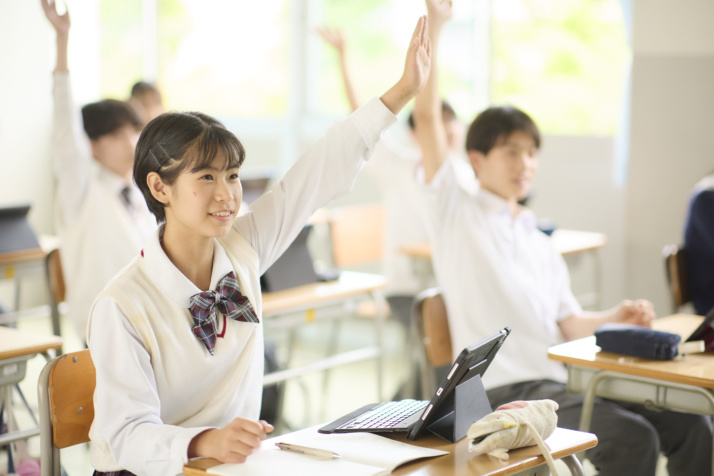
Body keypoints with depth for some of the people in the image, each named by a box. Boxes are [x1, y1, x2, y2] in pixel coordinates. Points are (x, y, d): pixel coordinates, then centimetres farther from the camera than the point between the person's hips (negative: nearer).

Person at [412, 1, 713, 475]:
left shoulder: (541, 242, 25)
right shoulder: (457, 211, 5)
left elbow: (569, 323, 19)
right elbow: (427, 117, -4)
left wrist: (615, 317, -2)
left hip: (558, 385, 7)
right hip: (503, 391, -7)